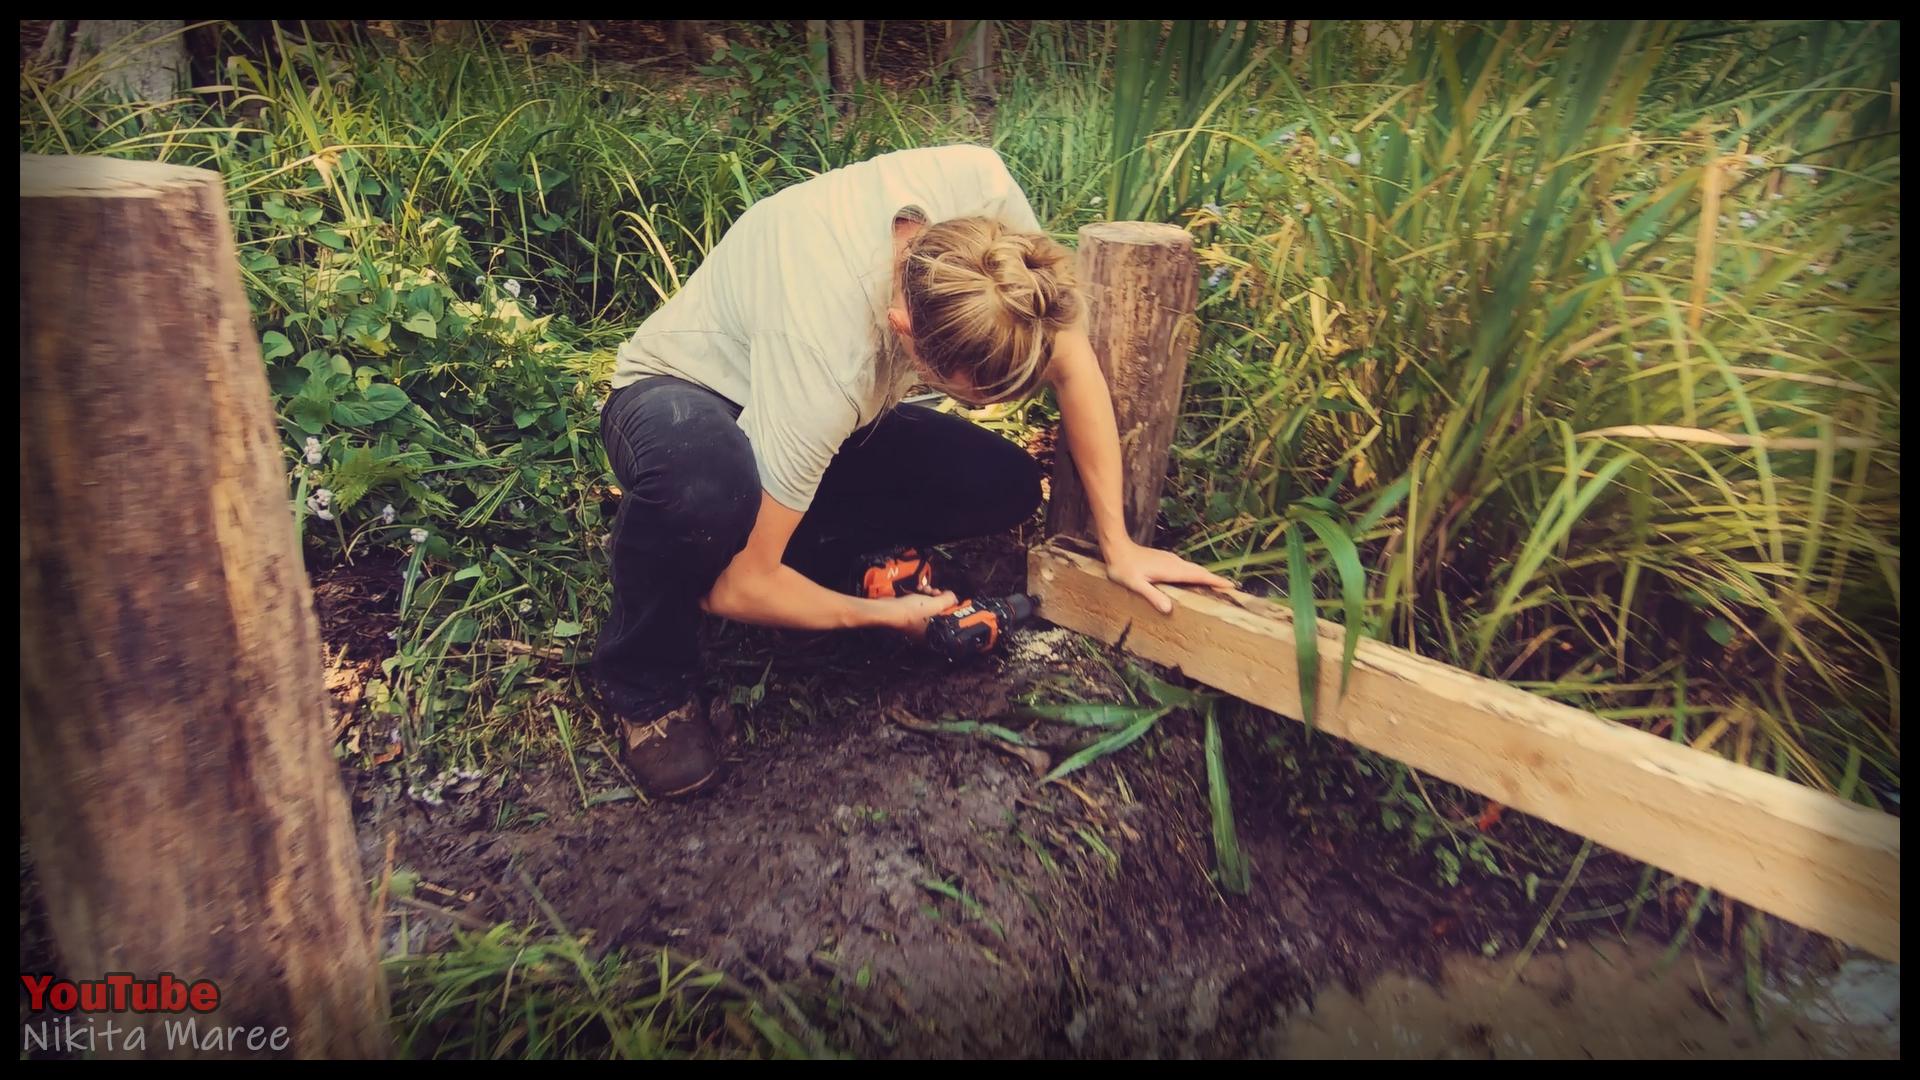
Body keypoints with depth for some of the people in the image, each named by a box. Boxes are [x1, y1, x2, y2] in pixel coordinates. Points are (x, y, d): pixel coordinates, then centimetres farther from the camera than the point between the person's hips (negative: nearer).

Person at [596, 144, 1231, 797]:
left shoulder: (980, 188, -28)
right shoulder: (823, 371, -42)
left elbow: (1073, 367, -14)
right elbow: (735, 588, -32)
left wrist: (1118, 544, -12)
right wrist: (885, 616, -15)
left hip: (830, 406, 5)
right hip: (684, 396, -5)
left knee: (1008, 487, -15)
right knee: (703, 483, -43)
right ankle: (644, 681, -12)